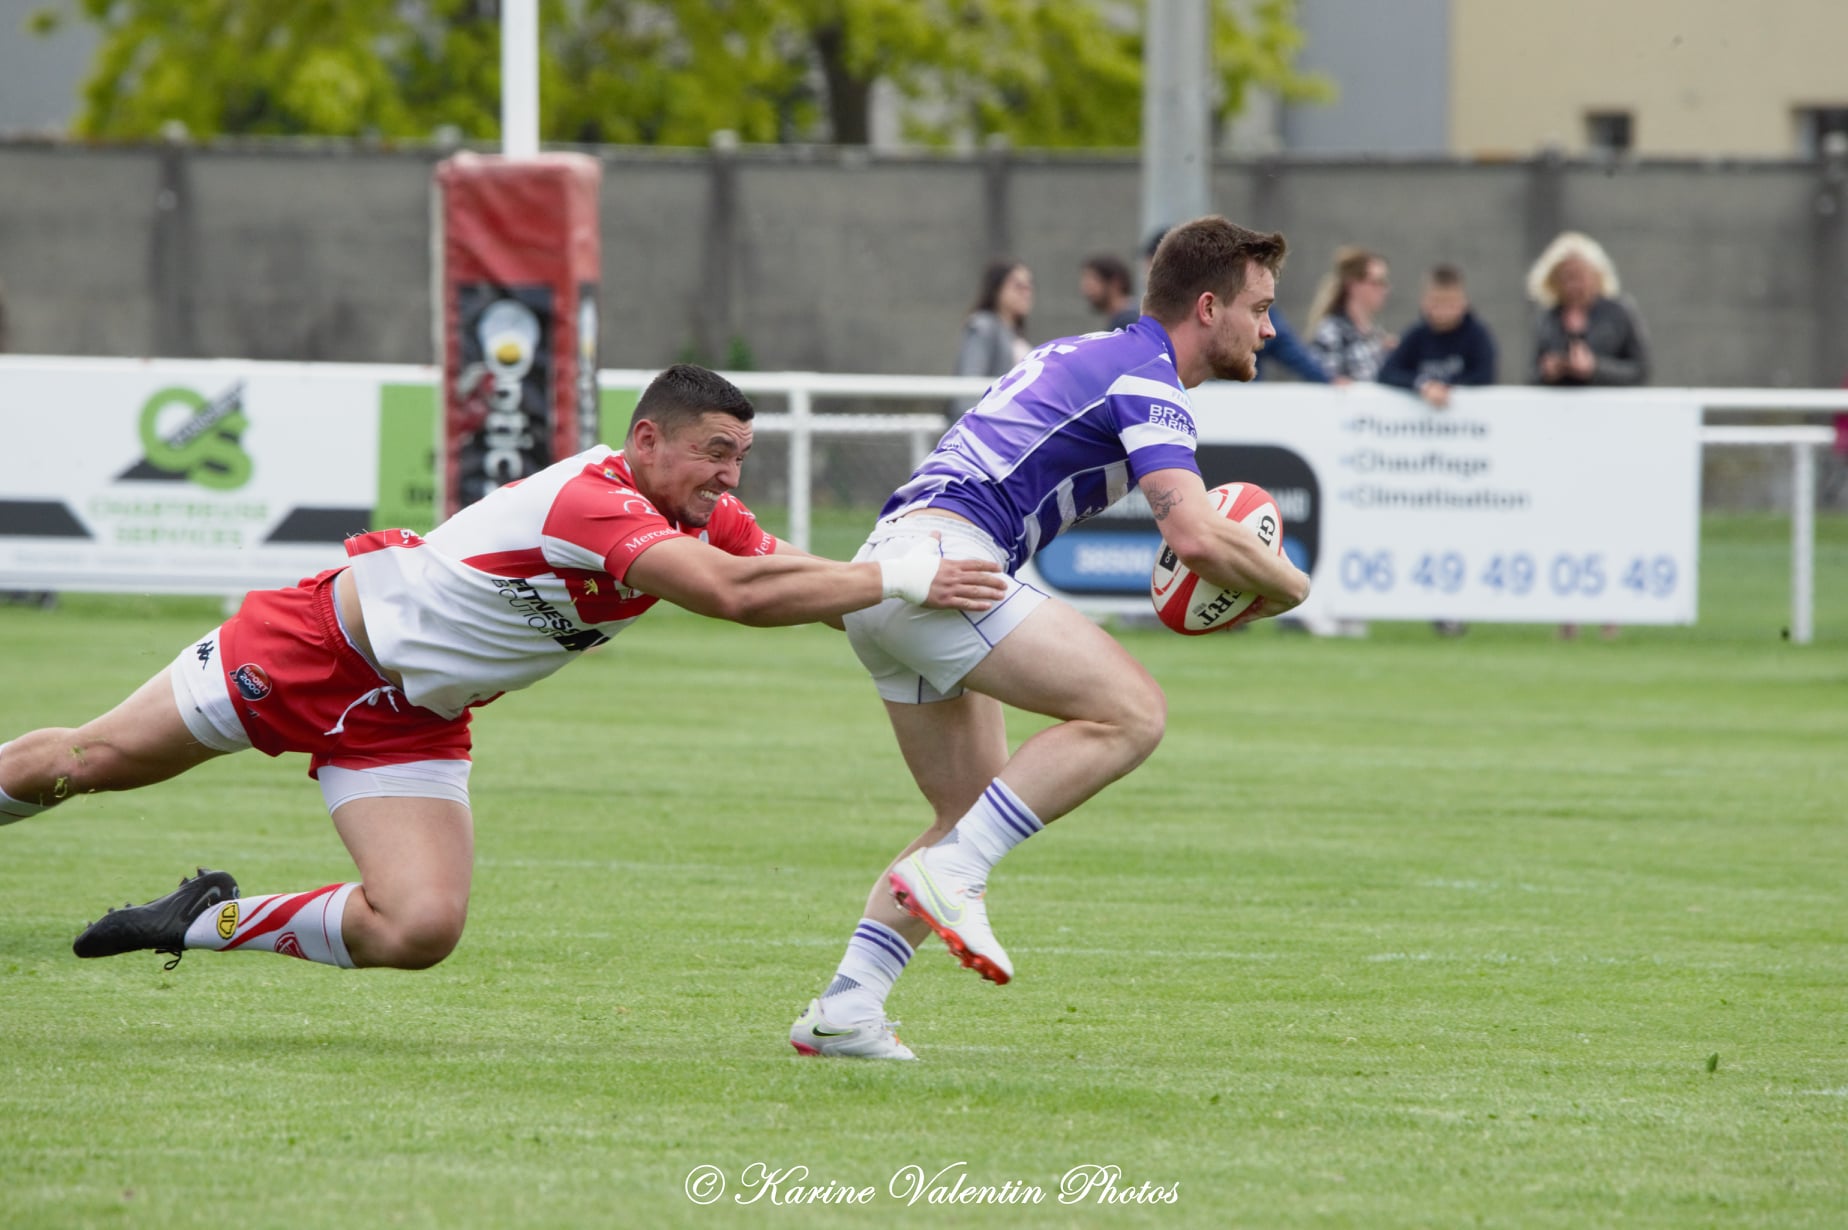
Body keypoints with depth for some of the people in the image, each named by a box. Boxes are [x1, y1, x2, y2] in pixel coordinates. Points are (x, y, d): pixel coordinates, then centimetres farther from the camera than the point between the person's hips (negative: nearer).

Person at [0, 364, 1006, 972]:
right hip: (319, 646, -7)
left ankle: (208, 925, 9)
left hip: (409, 725, 7)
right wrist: (896, 578, -44)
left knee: (420, 929, -13)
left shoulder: (701, 517, -7)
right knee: (90, 763, 5)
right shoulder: (594, 503, -34)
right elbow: (734, 595, -45)